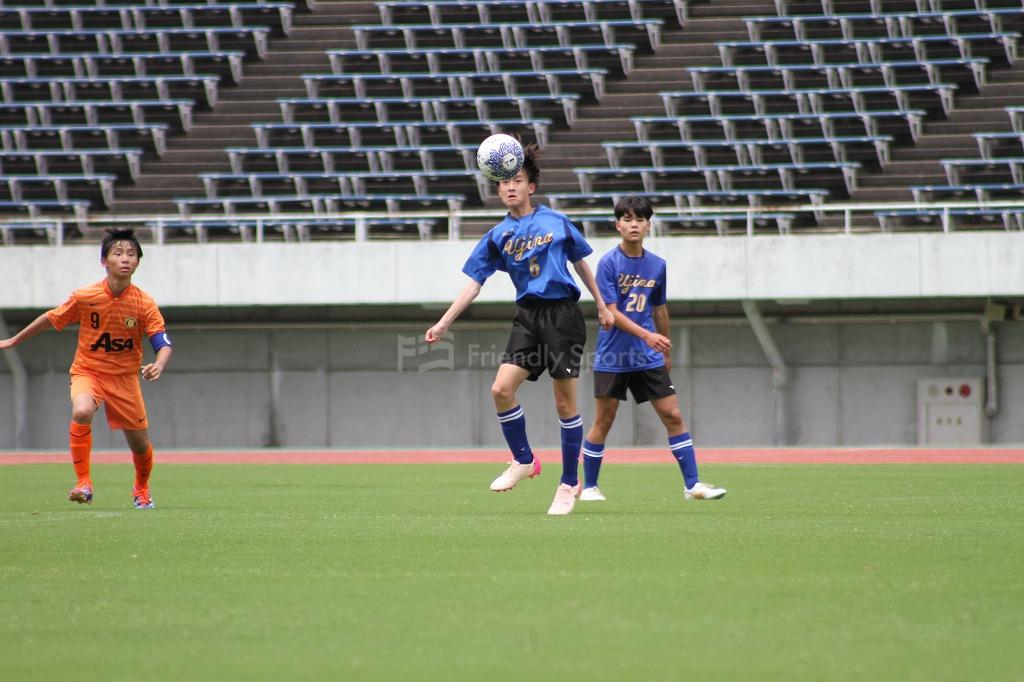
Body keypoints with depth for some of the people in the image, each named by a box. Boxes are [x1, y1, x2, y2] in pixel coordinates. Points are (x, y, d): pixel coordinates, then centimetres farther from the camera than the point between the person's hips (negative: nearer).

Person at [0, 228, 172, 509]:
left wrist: (158, 365, -38)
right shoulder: (84, 298, -13)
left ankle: (142, 489, 40)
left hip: (125, 377, 1)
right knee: (81, 412, -34)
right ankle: (83, 483, -23)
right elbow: (51, 319, 2)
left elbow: (163, 343, -15)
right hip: (87, 372, -1)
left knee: (140, 445, 7)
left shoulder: (145, 304, -13)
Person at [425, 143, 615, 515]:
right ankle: (523, 461, 8)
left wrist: (601, 304, 18)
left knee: (564, 401, -2)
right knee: (501, 389, -13)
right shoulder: (497, 236, 7)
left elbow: (581, 262, 15)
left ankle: (570, 483, 8)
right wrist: (443, 323, 1)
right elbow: (473, 284, 7)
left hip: (563, 314, -3)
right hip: (528, 317, 3)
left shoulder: (556, 221, 3)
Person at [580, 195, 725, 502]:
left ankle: (693, 485, 0)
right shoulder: (609, 263, -10)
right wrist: (647, 335, -26)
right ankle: (588, 486, 16)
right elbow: (611, 312, -16)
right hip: (612, 358, -4)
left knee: (673, 416, -1)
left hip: (648, 358, 4)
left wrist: (666, 350, 23)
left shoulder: (657, 265, 6)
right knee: (603, 422, 3)